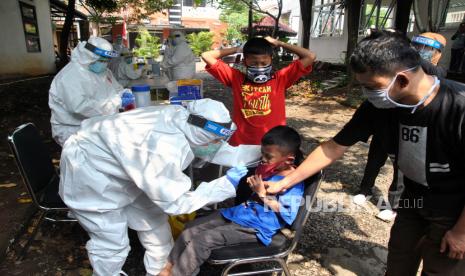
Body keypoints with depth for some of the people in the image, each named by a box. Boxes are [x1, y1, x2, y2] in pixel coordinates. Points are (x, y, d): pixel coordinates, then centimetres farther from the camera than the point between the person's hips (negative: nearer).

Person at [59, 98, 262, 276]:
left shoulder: (183, 120, -16)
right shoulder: (163, 147, -40)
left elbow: (219, 152, -4)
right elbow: (174, 202, -29)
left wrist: (260, 151, -8)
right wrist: (225, 185, -26)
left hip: (119, 170, 8)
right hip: (88, 173, -8)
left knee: (155, 221, 13)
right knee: (112, 243, 2)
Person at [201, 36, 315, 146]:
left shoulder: (280, 79, 1)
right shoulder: (236, 79, 3)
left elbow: (310, 57, -3)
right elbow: (207, 56, 4)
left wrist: (279, 43, 4)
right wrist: (237, 49, 6)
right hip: (240, 145, 1)